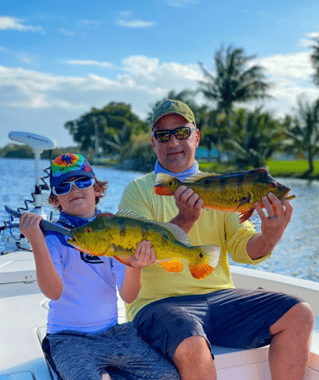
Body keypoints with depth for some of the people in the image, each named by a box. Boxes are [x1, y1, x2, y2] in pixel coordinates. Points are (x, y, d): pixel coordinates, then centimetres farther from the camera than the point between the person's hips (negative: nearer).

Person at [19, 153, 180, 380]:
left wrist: (134, 266, -24)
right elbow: (53, 291, -20)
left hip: (113, 333, 4)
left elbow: (128, 296, -3)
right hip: (69, 337, -4)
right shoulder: (53, 236, -5)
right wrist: (37, 243, -32)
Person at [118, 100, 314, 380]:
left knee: (299, 315, -11)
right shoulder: (138, 191, 1)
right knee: (191, 347, -36)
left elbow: (243, 248, 3)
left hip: (220, 296, 5)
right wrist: (185, 220, -28)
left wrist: (269, 238, -20)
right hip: (159, 303, -4)